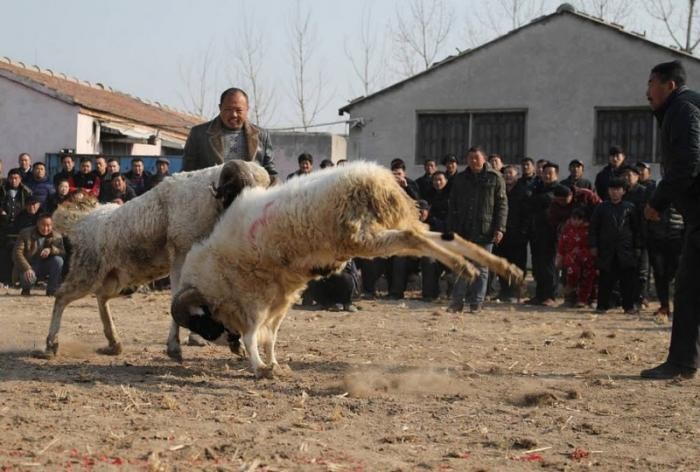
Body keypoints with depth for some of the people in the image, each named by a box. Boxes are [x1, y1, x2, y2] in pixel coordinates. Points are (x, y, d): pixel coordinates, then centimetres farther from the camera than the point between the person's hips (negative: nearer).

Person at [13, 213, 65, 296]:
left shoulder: (57, 237, -3)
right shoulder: (25, 233, -9)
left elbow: (63, 253, -15)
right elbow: (18, 253, -16)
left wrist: (51, 250, -36)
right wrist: (27, 268, -31)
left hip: (45, 266, 3)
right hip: (30, 266, -3)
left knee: (58, 260, -27)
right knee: (29, 278, -36)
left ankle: (51, 290, -12)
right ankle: (26, 288, 6)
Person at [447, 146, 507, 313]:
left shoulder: (495, 178, 2)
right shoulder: (459, 179, 12)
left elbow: (502, 205, -1)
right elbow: (453, 207, 14)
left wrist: (499, 228, -9)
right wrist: (451, 229, 7)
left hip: (485, 231, -3)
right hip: (463, 230, 3)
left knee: (481, 268, 3)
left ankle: (476, 303, 7)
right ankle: (457, 301, 7)